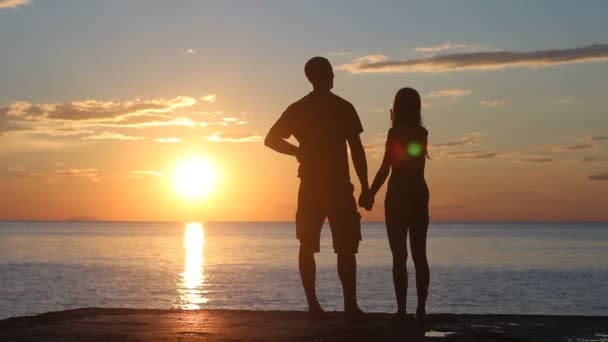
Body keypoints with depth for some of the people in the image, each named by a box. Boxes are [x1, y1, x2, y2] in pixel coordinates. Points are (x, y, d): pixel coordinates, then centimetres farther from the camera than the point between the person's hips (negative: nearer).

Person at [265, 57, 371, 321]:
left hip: (310, 186, 3)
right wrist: (365, 186, -1)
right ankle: (350, 306, -8)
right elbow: (357, 150, -5)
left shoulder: (297, 109, 5)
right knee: (345, 247, -1)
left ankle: (313, 306, 4)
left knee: (308, 246, 7)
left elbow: (271, 140, 6)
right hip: (338, 185, -3)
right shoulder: (343, 107, -3)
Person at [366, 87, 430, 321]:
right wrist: (397, 122, 20)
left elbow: (385, 168, -14)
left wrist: (370, 194, -6)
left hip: (399, 196, -6)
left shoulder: (395, 132, -10)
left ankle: (401, 309, -8)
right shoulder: (421, 133, 9)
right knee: (419, 255, 7)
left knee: (399, 256, -5)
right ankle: (421, 308, 7)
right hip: (419, 194, 6)